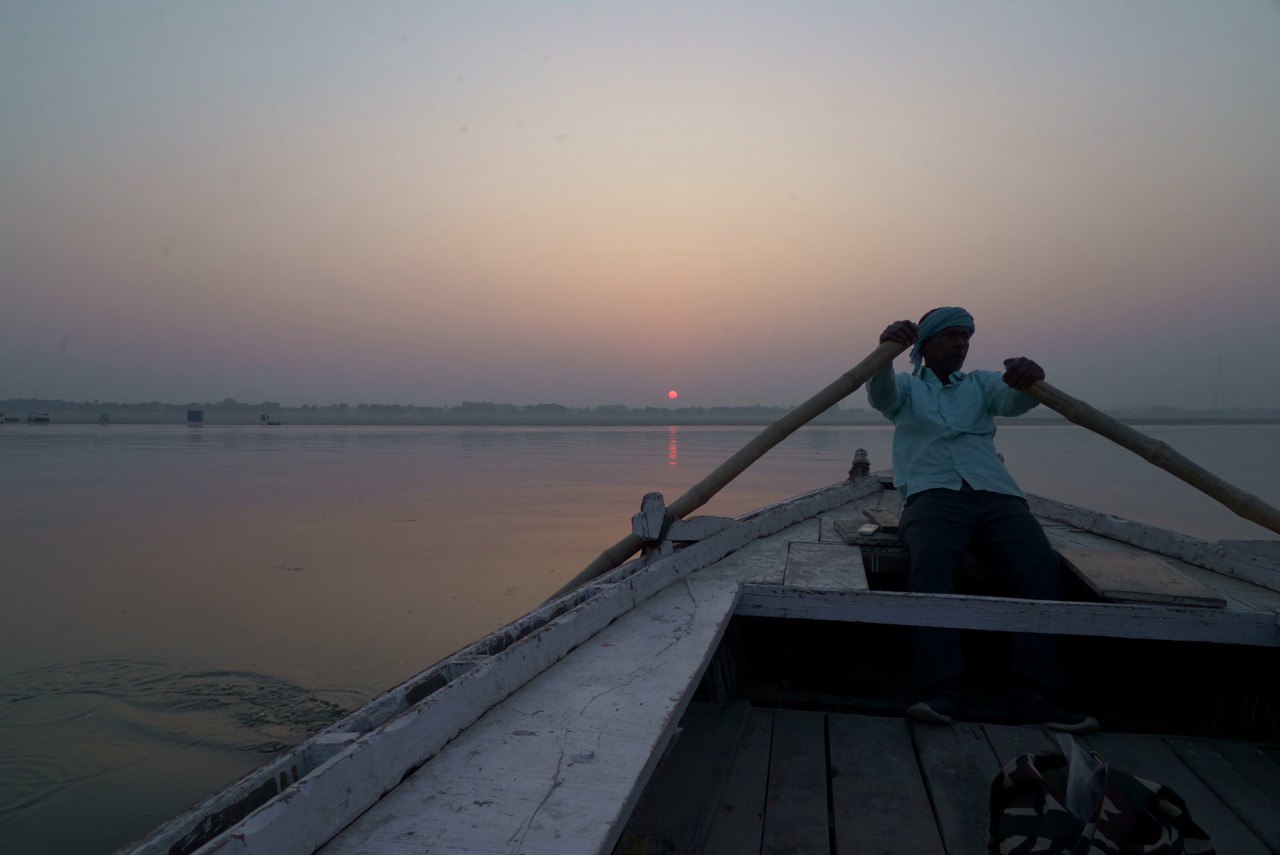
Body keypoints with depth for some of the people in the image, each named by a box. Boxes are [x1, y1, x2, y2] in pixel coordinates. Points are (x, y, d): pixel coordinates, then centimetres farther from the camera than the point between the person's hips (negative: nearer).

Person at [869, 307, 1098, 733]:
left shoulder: (982, 384, 28)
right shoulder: (907, 387, 23)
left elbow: (1016, 400, 4)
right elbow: (879, 393, -2)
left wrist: (1030, 378, -22)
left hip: (997, 494, 3)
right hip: (932, 493, -2)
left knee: (1042, 565, -25)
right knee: (930, 561, -34)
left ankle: (1035, 694, -26)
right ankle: (942, 690, -35)